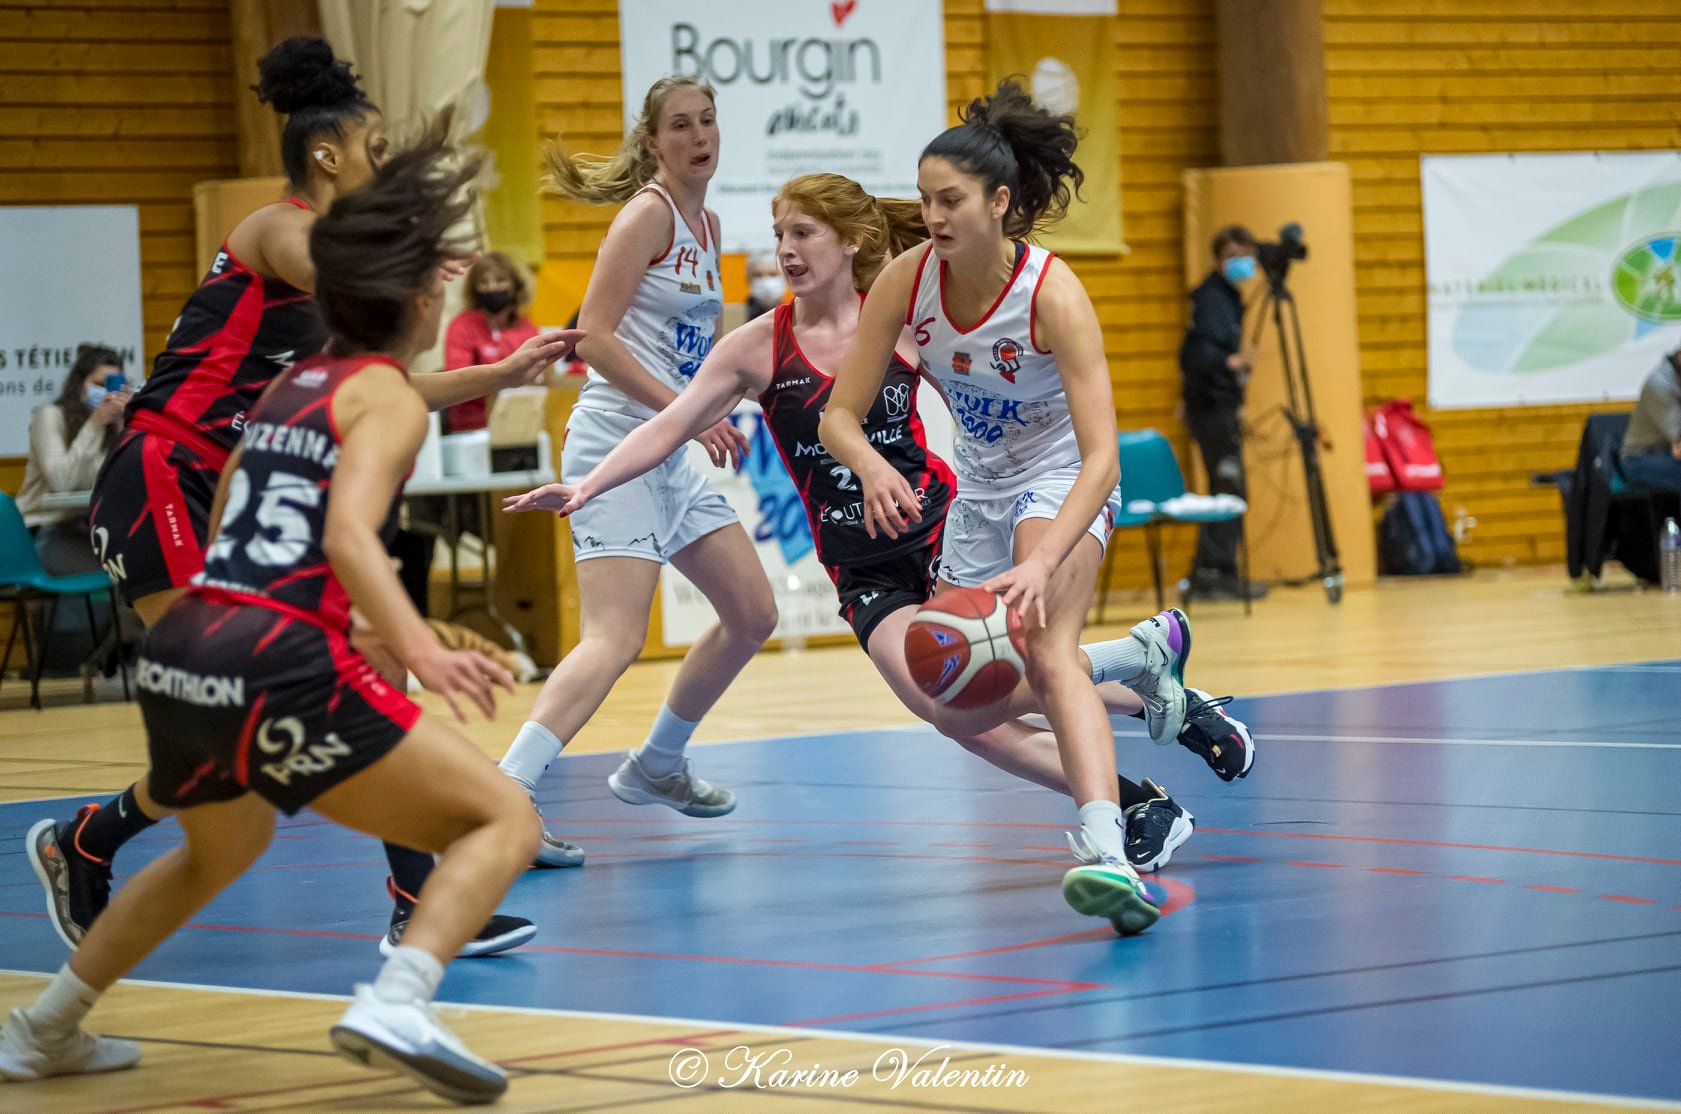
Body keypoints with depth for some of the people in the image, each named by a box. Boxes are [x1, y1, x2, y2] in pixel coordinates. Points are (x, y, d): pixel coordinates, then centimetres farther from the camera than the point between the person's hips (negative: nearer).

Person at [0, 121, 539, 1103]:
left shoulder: (289, 386, 21)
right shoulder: (389, 396, -1)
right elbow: (349, 531, -18)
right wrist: (425, 653, -30)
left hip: (180, 656, 8)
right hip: (280, 667, -8)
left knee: (222, 849, 37)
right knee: (504, 822, -4)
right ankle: (398, 1005, -28)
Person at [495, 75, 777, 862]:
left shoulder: (706, 225, 16)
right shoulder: (648, 213, -10)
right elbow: (595, 334, -18)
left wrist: (712, 417, 17)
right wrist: (685, 411, -22)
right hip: (616, 445, -9)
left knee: (752, 614, 14)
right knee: (613, 642, -21)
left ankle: (655, 766, 30)